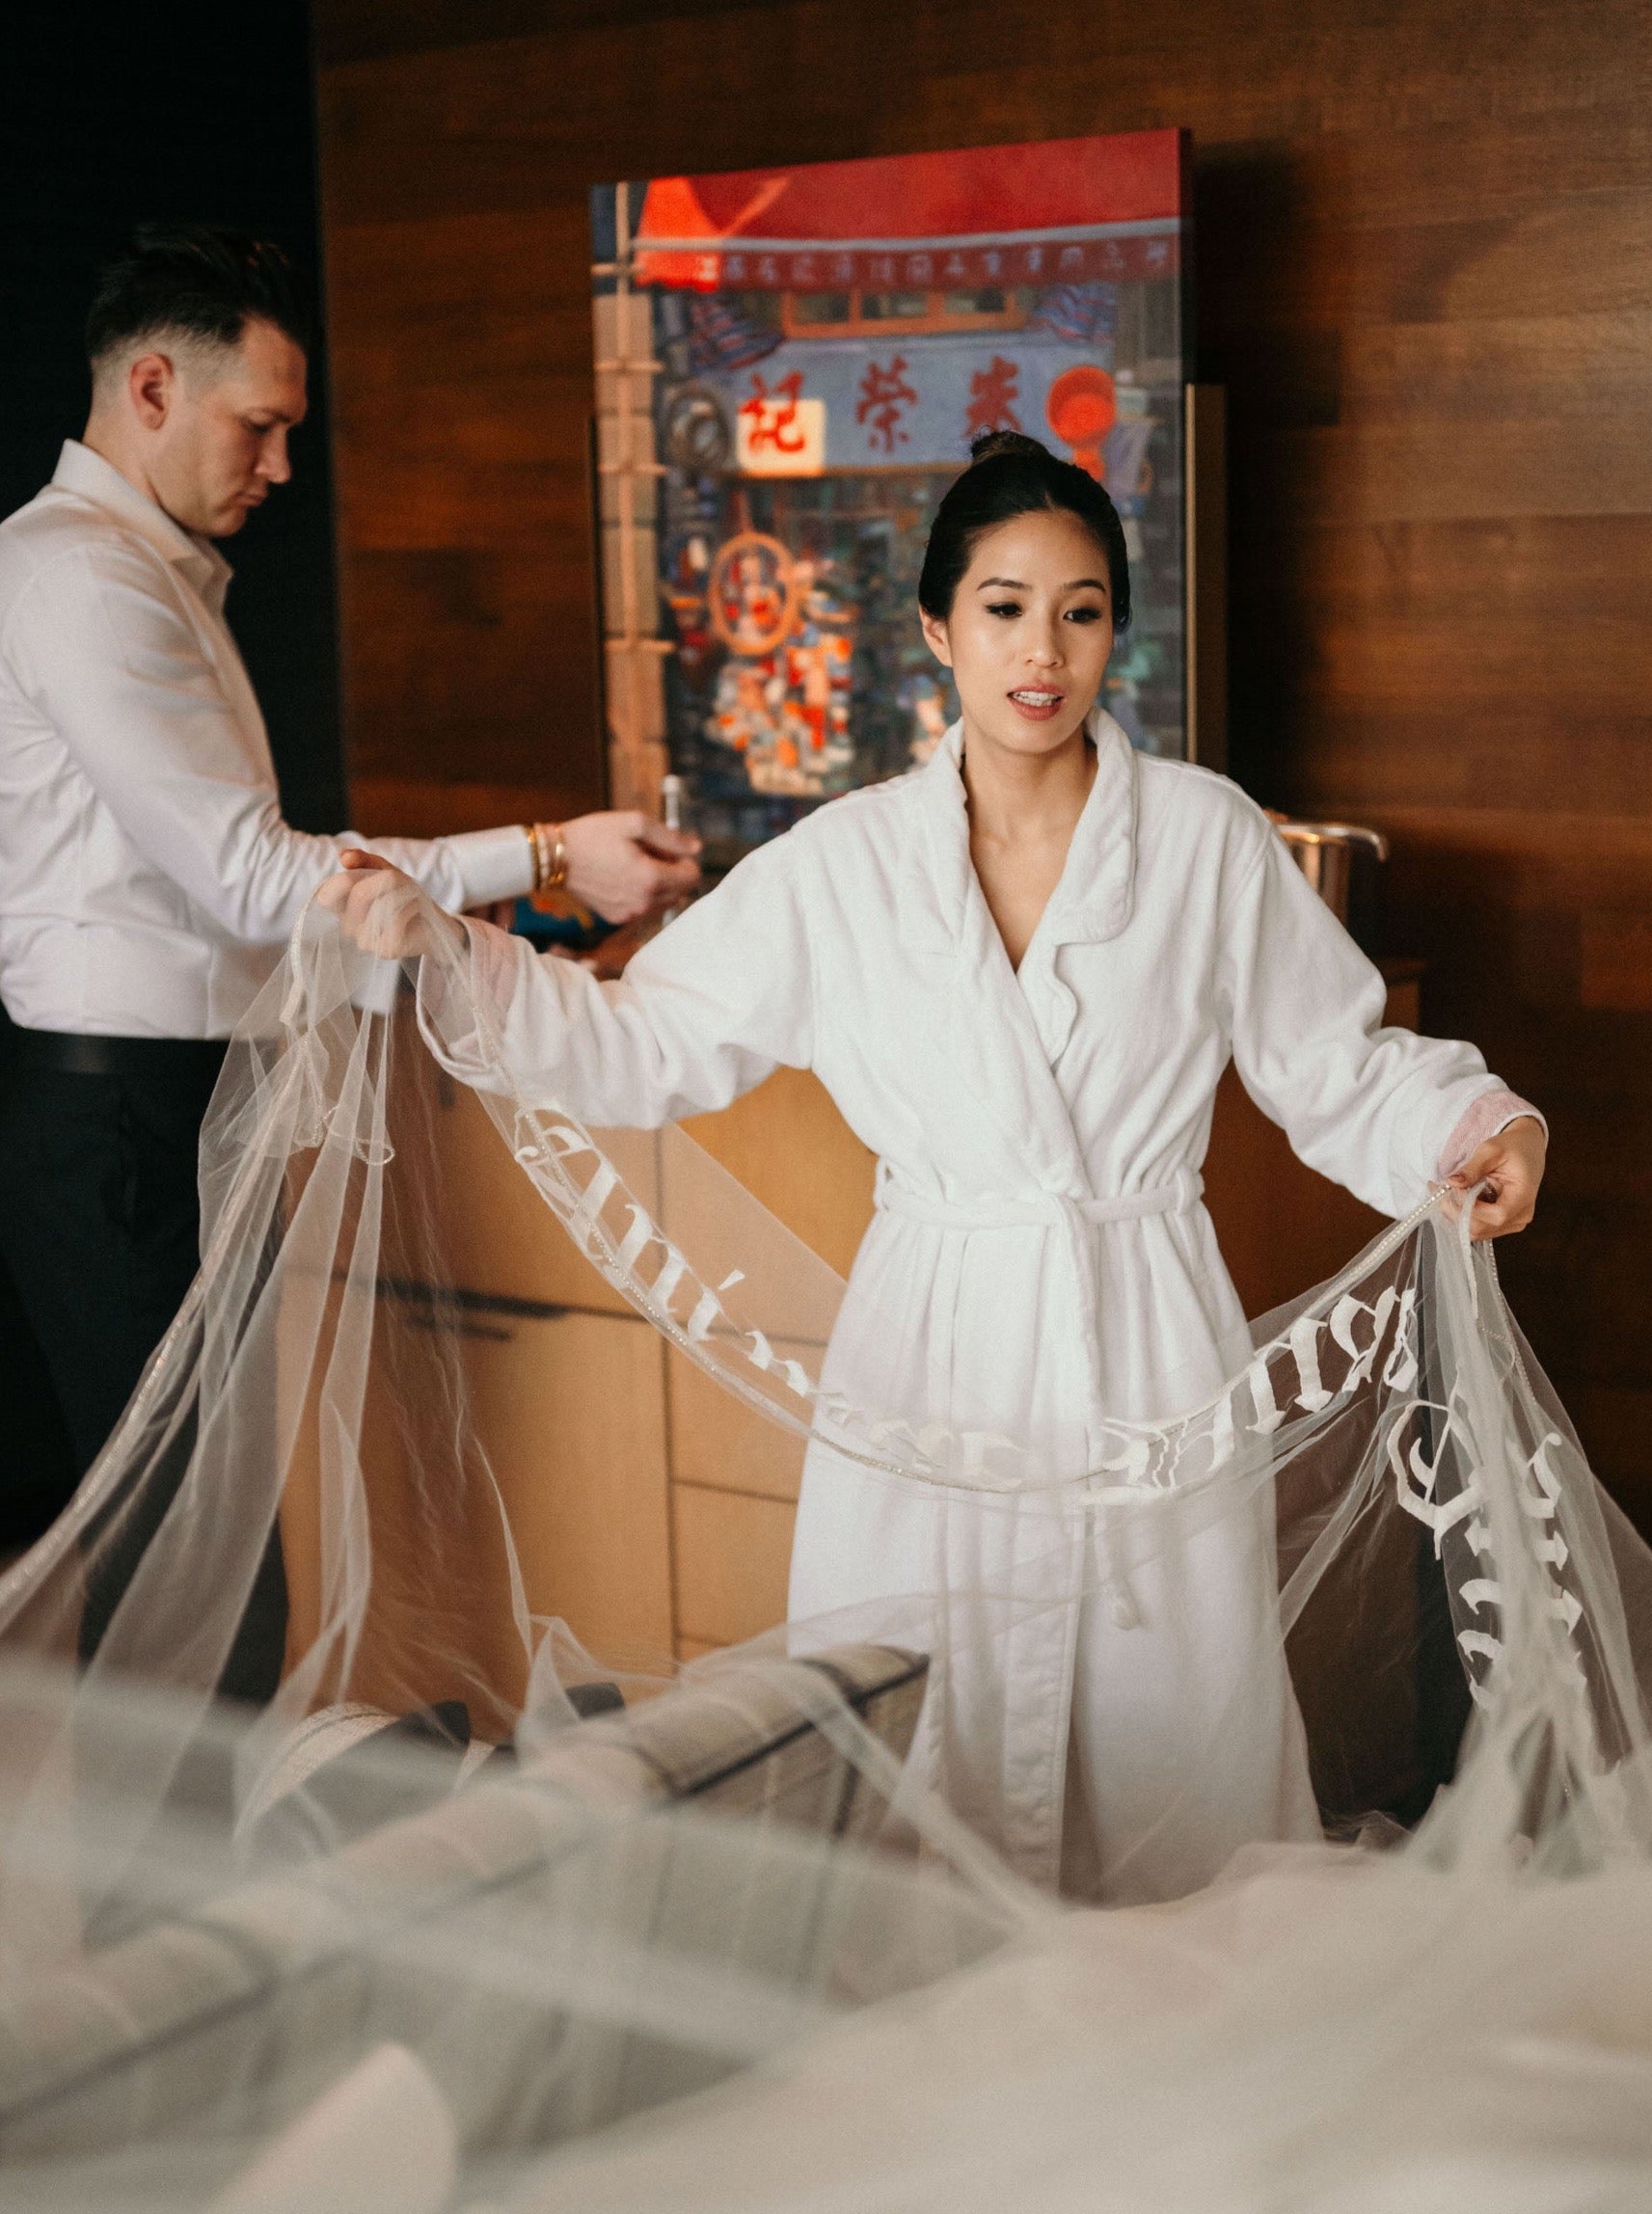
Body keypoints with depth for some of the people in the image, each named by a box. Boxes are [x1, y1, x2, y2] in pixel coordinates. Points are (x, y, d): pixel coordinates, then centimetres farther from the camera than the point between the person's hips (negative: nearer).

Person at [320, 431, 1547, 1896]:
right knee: (919, 1779, 5)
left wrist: (1478, 1122, -13)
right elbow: (648, 1047, 4)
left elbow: (1336, 1069, 6)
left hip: (1147, 1355, -1)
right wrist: (442, 950, -5)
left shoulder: (1210, 839, 1)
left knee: (1169, 1760, 5)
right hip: (934, 1355, 1)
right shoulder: (846, 864, 3)